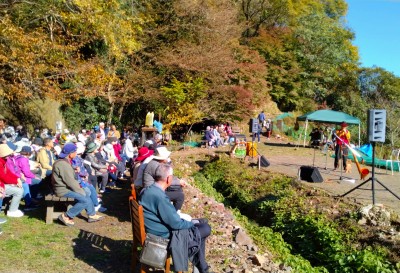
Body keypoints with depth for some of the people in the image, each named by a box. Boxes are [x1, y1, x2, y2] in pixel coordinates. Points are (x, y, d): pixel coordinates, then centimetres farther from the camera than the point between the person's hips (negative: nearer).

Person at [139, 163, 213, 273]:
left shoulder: (147, 190, -1)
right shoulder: (160, 197, -31)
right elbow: (176, 224, -23)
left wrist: (176, 215, 8)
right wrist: (193, 223, -6)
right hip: (165, 234, -9)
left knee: (201, 224, 17)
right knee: (205, 229, 2)